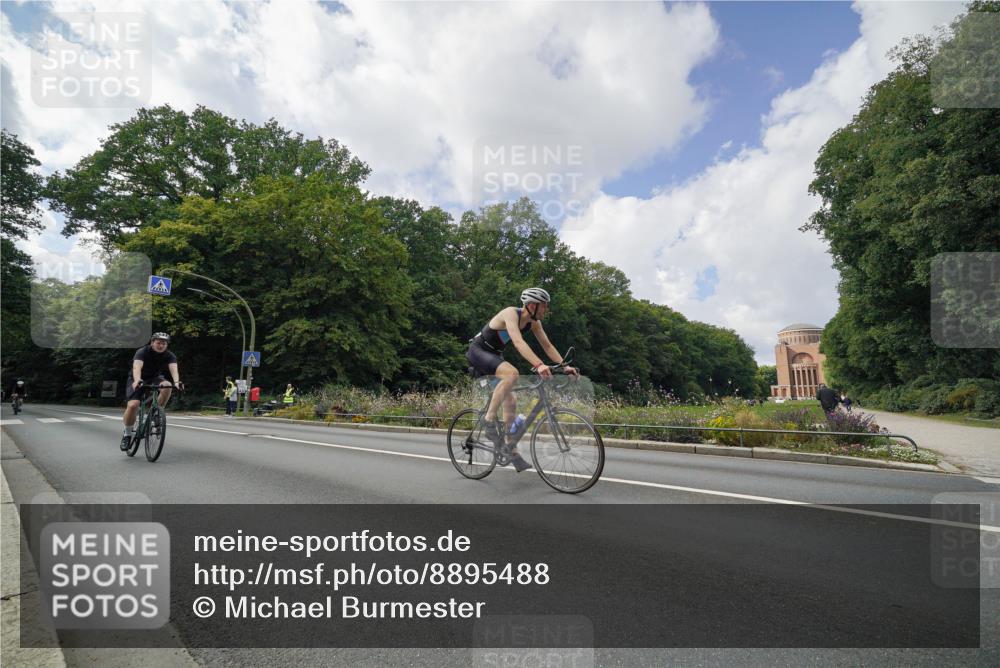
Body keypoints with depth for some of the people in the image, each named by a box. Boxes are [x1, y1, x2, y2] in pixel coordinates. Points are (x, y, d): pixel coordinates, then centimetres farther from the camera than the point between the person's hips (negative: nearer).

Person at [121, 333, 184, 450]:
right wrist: (137, 381, -61)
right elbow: (137, 367, -41)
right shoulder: (142, 352, -23)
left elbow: (174, 369, -34)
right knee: (133, 405, -24)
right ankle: (127, 434, -1)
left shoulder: (169, 356, -17)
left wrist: (176, 381, -55)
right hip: (137, 380, -2)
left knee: (167, 386, -32)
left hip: (155, 379, 2)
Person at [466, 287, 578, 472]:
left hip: (494, 354, 8)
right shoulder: (511, 313, -27)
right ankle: (490, 421, -24)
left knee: (511, 401, 3)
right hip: (478, 351, -8)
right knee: (512, 373, -35)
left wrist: (564, 366, -15)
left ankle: (512, 452, 12)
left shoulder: (534, 322, -3)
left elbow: (547, 345, -2)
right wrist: (539, 365, -53)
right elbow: (518, 342, -42)